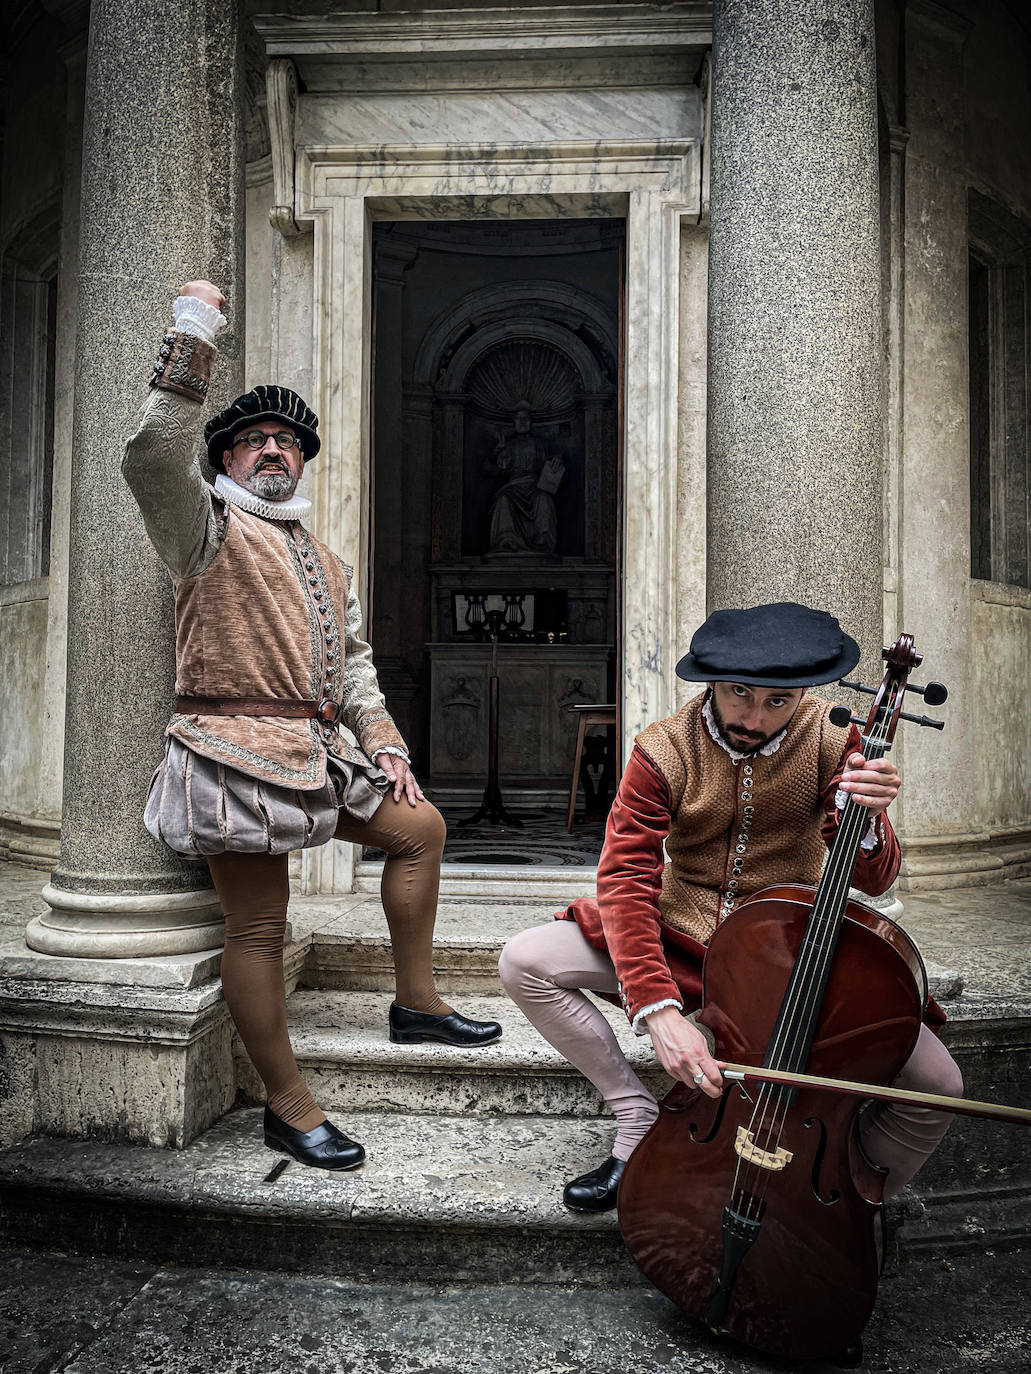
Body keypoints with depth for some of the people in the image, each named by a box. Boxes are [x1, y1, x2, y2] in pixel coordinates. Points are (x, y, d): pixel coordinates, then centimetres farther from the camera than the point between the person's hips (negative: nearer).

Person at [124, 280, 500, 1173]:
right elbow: (155, 457, -18)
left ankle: (415, 1003, 20)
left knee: (419, 826, 10)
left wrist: (383, 744, 10)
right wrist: (193, 340, -18)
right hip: (237, 751, -8)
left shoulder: (324, 559, 24)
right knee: (259, 929, -4)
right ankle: (289, 1106, 10)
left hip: (315, 753, 8)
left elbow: (354, 662, 21)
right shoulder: (209, 526, 2)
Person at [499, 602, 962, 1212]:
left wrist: (866, 819, -35)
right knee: (523, 961, -18)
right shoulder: (665, 750, -15)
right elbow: (625, 881, -20)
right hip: (680, 938, 1)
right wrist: (658, 1009, -34)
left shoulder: (830, 740, -12)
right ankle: (640, 1119, -4)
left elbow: (872, 881, -10)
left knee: (938, 1086, -21)